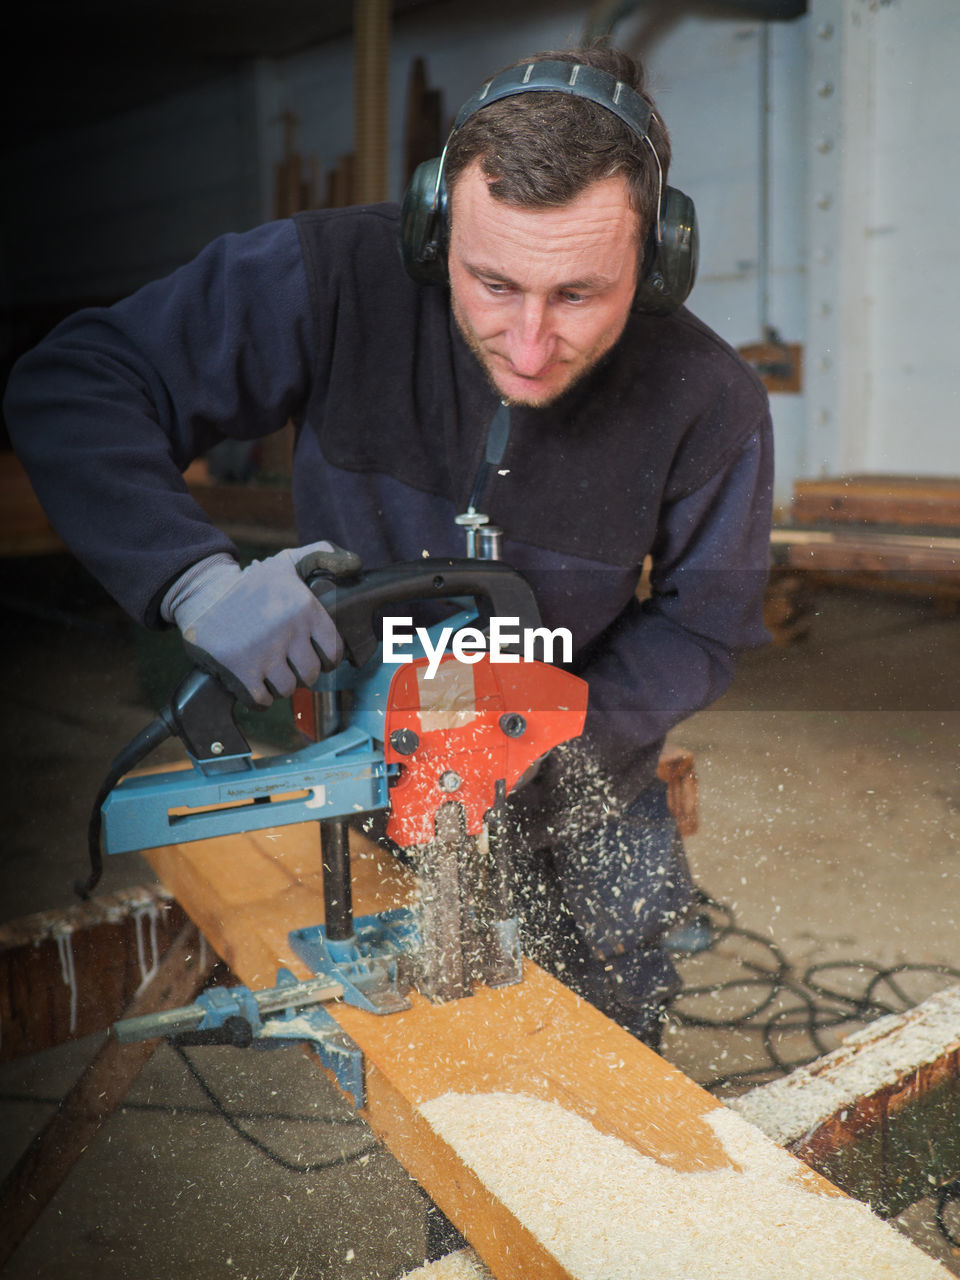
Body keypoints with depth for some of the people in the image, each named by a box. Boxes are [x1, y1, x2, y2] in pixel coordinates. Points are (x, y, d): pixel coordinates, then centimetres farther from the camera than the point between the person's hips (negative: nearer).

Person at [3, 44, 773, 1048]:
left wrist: (560, 738, -25)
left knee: (622, 1047, 19)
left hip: (585, 800, 2)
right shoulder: (336, 279, -26)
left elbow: (700, 624, -9)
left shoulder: (710, 403, -22)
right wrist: (196, 578, -39)